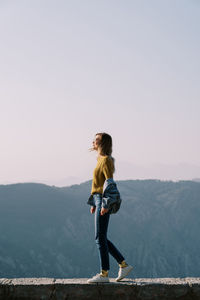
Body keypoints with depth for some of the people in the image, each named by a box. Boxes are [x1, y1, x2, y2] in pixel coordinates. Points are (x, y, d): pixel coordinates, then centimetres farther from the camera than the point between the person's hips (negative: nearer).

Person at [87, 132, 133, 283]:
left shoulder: (106, 160, -11)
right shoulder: (101, 159, 17)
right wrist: (94, 203, 21)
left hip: (103, 201, -10)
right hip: (99, 200, 10)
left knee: (100, 238, -6)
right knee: (101, 238, 11)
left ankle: (104, 274, 0)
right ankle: (124, 265, 15)